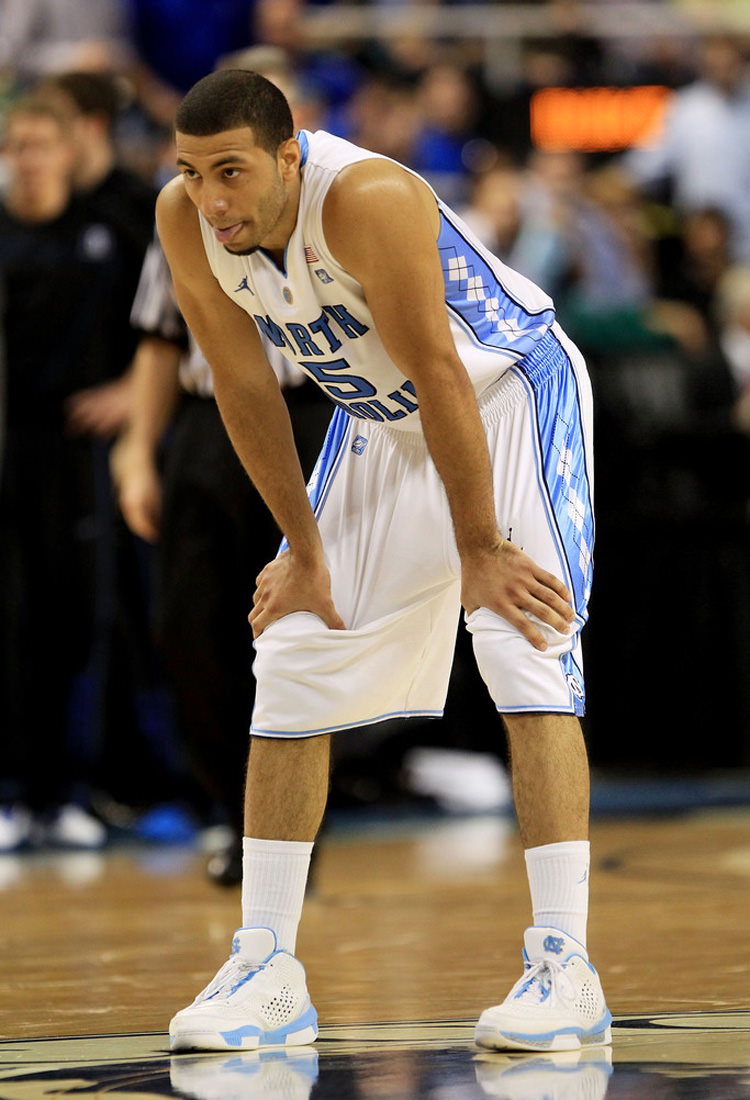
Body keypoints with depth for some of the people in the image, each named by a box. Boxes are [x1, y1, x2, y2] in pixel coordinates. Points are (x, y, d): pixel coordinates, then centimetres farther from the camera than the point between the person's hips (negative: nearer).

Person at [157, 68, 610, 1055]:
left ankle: (565, 969, -20)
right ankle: (266, 971, 7)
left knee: (527, 649, -20)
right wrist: (305, 549, -4)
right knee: (290, 663, 1)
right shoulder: (185, 221, -18)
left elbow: (438, 376, -31)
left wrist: (479, 550, -26)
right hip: (378, 421, 7)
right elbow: (245, 388, -7)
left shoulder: (368, 199, -36)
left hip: (512, 392, -6)